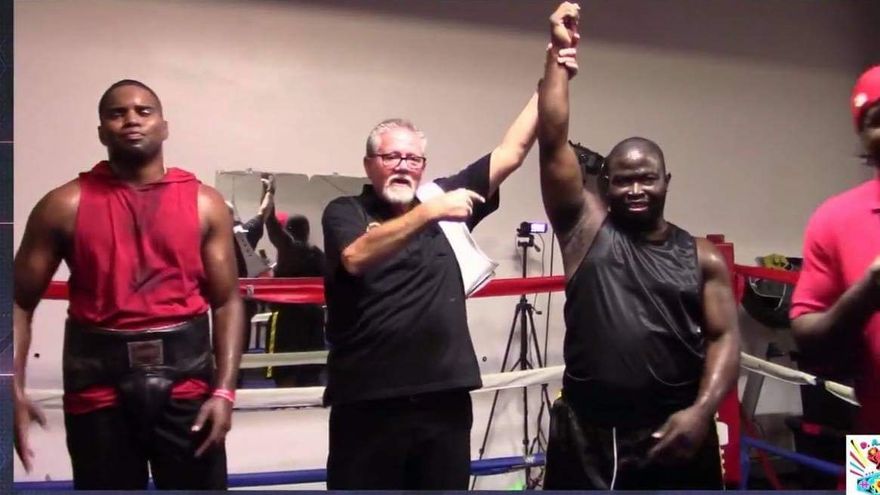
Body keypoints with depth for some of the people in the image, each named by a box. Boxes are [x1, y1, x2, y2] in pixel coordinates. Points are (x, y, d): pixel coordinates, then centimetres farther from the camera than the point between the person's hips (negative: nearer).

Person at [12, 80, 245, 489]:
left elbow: (227, 302, 1)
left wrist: (225, 390, -8)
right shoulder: (65, 206, 1)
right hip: (98, 384, 0)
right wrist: (15, 389, -12)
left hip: (186, 381, 1)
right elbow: (20, 302, 1)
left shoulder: (205, 204, 3)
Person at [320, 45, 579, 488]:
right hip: (367, 402, -3)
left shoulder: (447, 197, 9)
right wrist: (430, 212, -26)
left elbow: (511, 152, 8)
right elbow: (356, 258, -22)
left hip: (445, 398, 4)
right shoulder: (345, 212, 0)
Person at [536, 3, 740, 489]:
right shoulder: (586, 228, 1)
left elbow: (724, 338, 1)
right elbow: (553, 143, -6)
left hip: (676, 432, 1)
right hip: (586, 436, 0)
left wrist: (702, 410, -15)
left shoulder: (702, 257, 5)